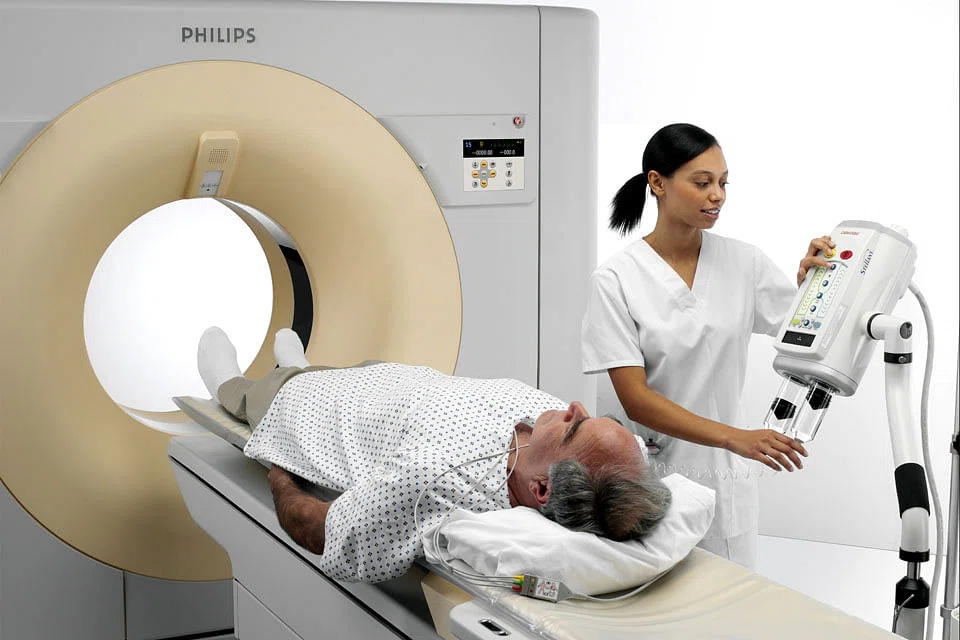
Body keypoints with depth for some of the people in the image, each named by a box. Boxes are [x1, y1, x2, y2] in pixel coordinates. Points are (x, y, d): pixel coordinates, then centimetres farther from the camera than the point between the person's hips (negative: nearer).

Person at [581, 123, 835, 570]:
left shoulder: (743, 262, -1)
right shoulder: (615, 280, -11)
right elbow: (635, 398, -16)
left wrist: (809, 281, -14)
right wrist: (736, 437, -25)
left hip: (726, 479, 3)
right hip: (652, 477, -3)